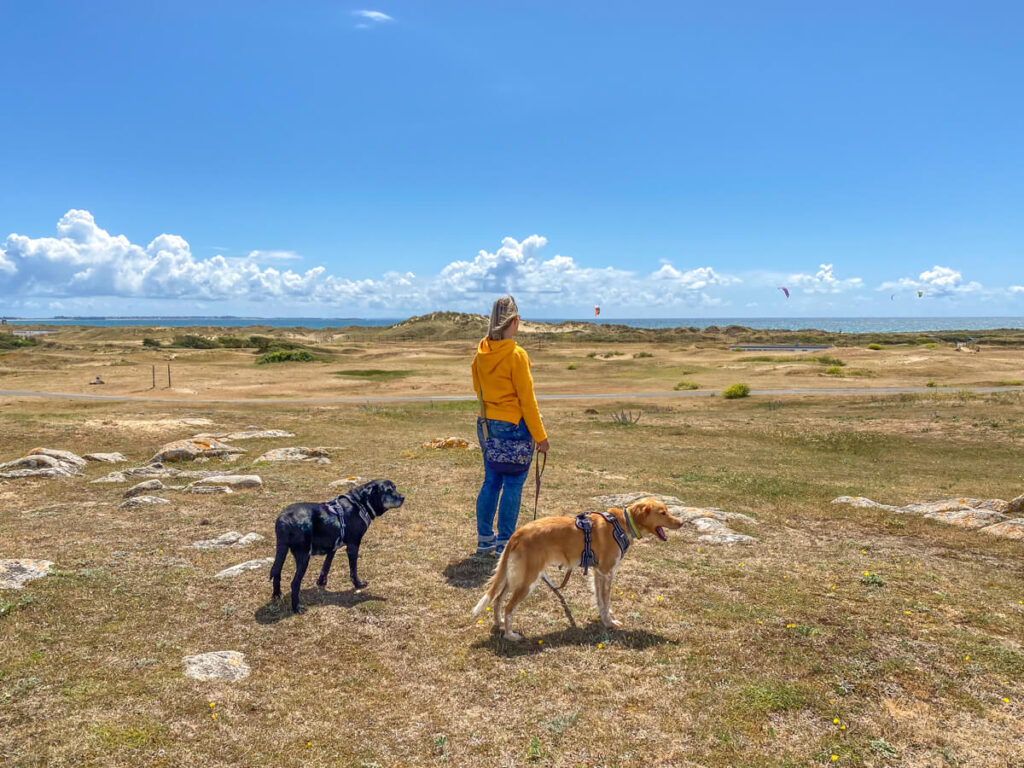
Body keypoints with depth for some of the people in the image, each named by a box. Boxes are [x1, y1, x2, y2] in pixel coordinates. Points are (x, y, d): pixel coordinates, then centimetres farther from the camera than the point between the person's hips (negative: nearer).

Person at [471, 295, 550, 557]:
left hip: (485, 424, 7)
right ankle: (505, 544, 8)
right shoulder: (516, 355, -16)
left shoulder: (480, 352, 3)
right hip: (513, 427, -7)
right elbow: (527, 399, -14)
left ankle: (485, 539, 23)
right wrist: (540, 436, -7)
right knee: (513, 484, 3)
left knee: (491, 481, 16)